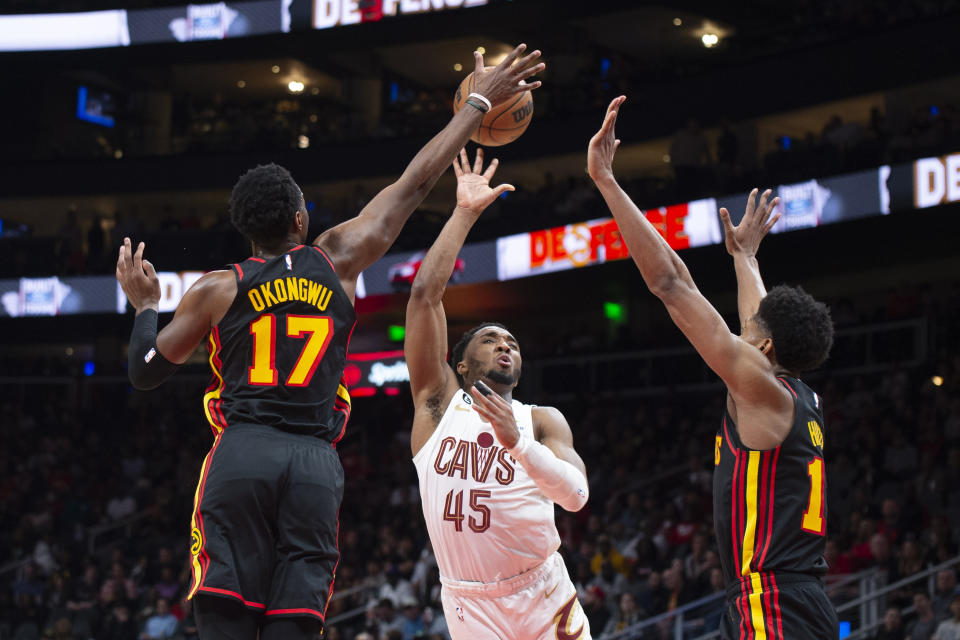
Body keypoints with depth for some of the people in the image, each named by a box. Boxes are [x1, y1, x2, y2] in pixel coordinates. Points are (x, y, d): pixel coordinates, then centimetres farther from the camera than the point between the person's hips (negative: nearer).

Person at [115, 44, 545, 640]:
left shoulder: (217, 289, 8)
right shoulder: (337, 261, 10)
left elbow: (146, 369, 13)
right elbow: (416, 182, 17)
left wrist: (145, 305, 31)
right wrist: (480, 102, 25)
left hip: (241, 455, -1)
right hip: (316, 463, 1)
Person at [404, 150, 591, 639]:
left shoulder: (543, 421, 6)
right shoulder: (440, 401, 4)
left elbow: (576, 496, -11)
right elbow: (425, 292, -3)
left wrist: (518, 442, -26)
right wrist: (465, 213, -3)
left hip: (545, 597, 1)